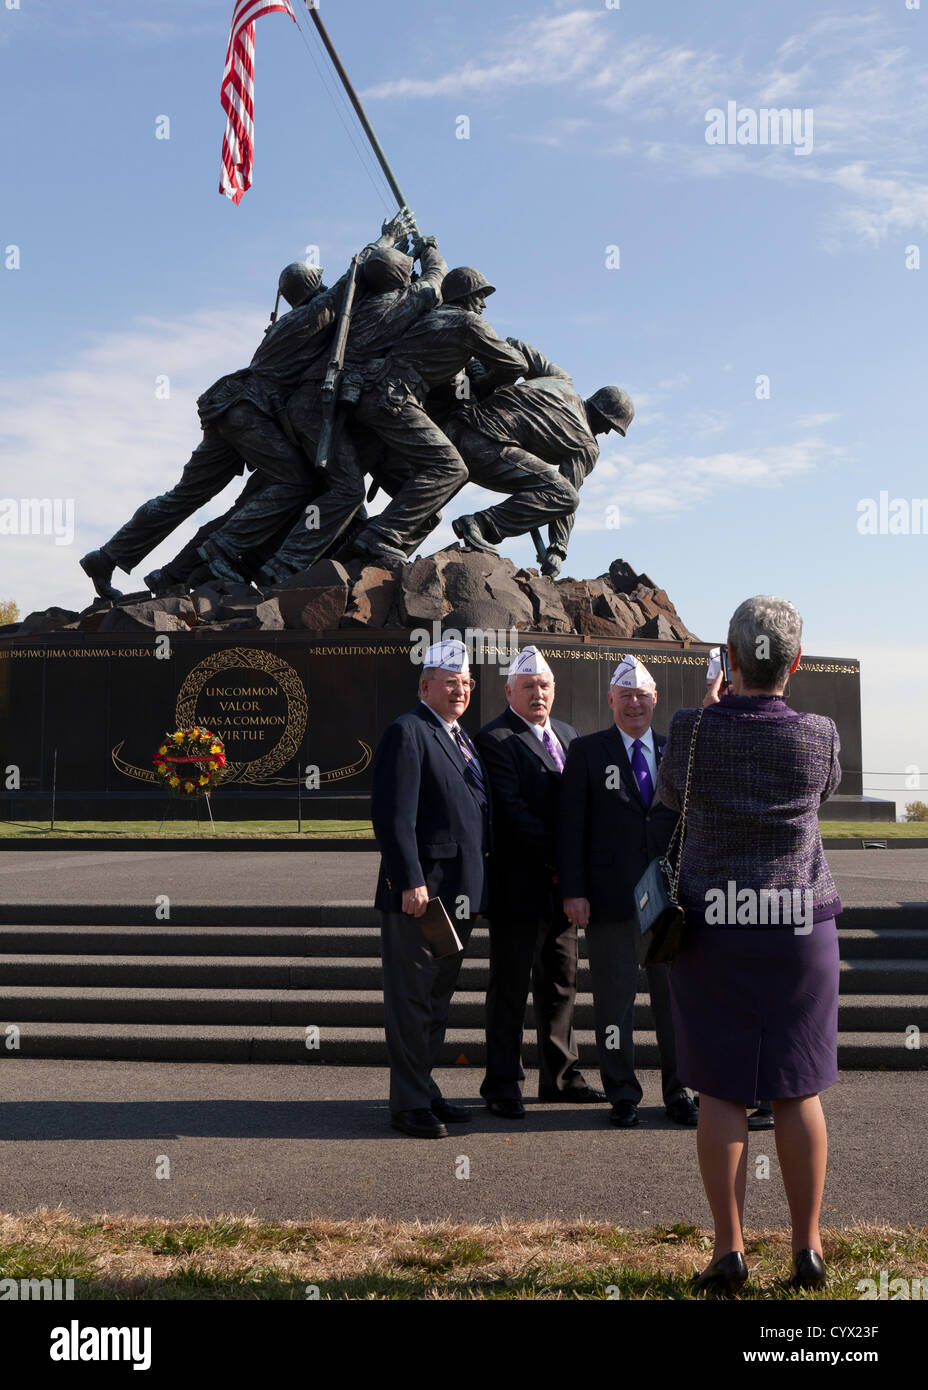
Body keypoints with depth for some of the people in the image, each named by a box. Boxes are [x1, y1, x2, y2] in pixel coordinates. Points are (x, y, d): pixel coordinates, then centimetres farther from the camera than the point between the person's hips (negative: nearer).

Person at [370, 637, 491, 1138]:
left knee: (437, 997, 17)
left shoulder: (459, 738, 18)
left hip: (457, 896, 9)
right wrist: (411, 882, -23)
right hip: (420, 894, -9)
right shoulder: (407, 732, -10)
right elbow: (393, 816, -17)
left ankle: (424, 1091, 28)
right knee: (411, 999, 0)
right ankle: (409, 1104, 9)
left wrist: (478, 891, 18)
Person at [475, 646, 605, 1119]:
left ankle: (560, 1076, 28)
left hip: (560, 884, 7)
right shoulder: (495, 739, -10)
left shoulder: (567, 734, 15)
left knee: (561, 984, 15)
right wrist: (553, 859, -17)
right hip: (519, 885, -7)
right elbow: (511, 810, -17)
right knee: (510, 988, 3)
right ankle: (502, 1084, 13)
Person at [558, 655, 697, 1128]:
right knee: (614, 997, 5)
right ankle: (622, 1094, 18)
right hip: (611, 897, -2)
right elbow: (570, 825, -2)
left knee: (675, 995, 9)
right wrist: (573, 891, -9)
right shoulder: (586, 752, 2)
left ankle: (679, 1093, 22)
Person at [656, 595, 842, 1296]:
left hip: (712, 926, -1)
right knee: (798, 1089, 10)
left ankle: (730, 1252, 9)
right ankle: (808, 1250, 16)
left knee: (721, 1092, 5)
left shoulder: (693, 730, -11)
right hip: (800, 925, 1)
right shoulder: (819, 735, -8)